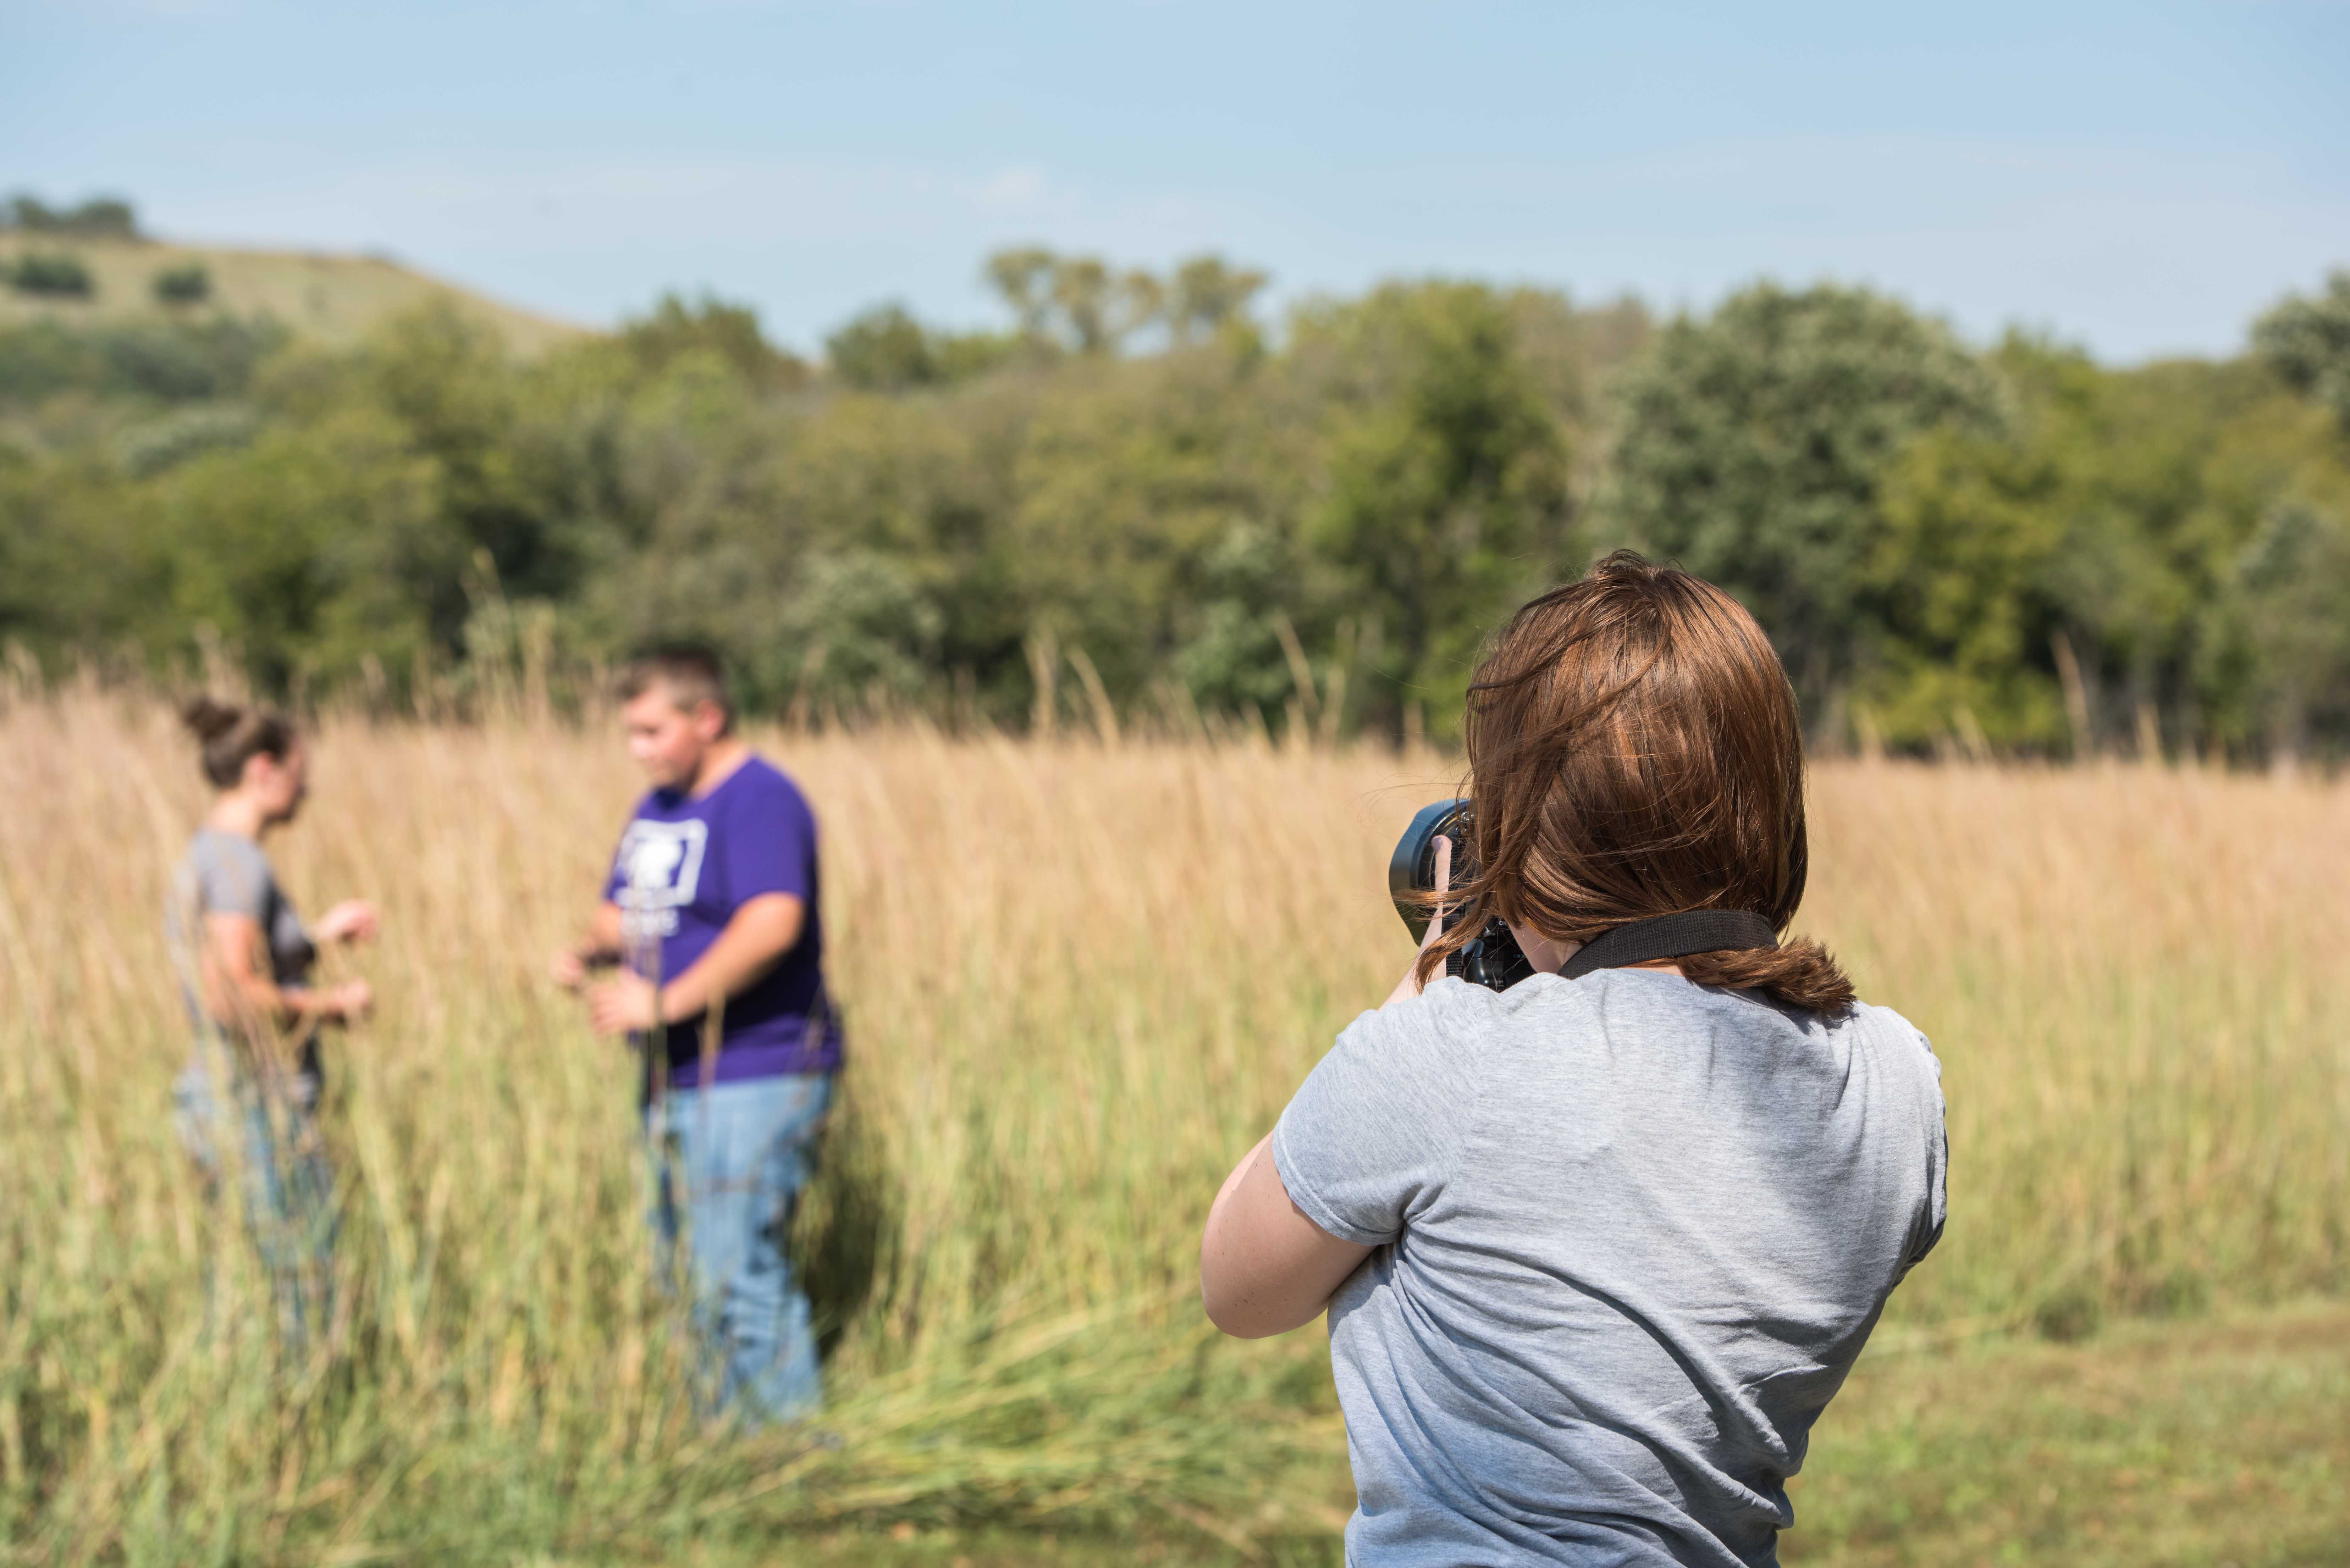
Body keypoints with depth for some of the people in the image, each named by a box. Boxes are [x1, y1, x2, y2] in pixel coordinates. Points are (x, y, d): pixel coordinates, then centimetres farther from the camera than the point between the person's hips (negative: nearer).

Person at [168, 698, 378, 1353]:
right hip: (258, 1102, -10)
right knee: (303, 1292, -4)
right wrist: (334, 1004, -13)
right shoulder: (238, 862, -16)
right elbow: (232, 997, -24)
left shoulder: (207, 855, 13)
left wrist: (319, 936, 21)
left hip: (223, 1099, 10)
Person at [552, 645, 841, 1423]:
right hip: (675, 1083, 10)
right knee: (682, 1271, 12)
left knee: (738, 1273, -11)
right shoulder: (658, 806, 17)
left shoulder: (759, 801, -13)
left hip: (755, 1075, -10)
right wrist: (586, 951, 0)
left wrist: (669, 1001, -28)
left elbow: (774, 923, -28)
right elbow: (622, 911, 24)